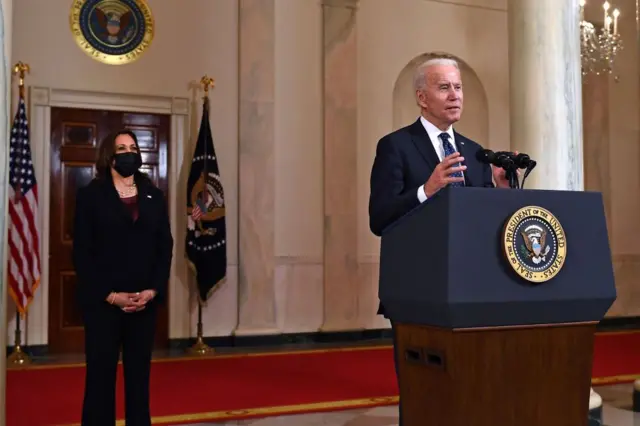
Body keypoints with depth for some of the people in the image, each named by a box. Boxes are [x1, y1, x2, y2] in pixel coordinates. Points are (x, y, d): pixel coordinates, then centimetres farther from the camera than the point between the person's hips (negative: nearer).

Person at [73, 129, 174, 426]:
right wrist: (109, 295, -13)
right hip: (102, 301, -3)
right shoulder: (90, 195, 0)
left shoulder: (154, 196, 11)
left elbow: (165, 247, 6)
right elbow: (82, 253, -5)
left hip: (145, 302, 3)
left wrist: (153, 291, -7)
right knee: (100, 374, 2)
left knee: (139, 374, 9)